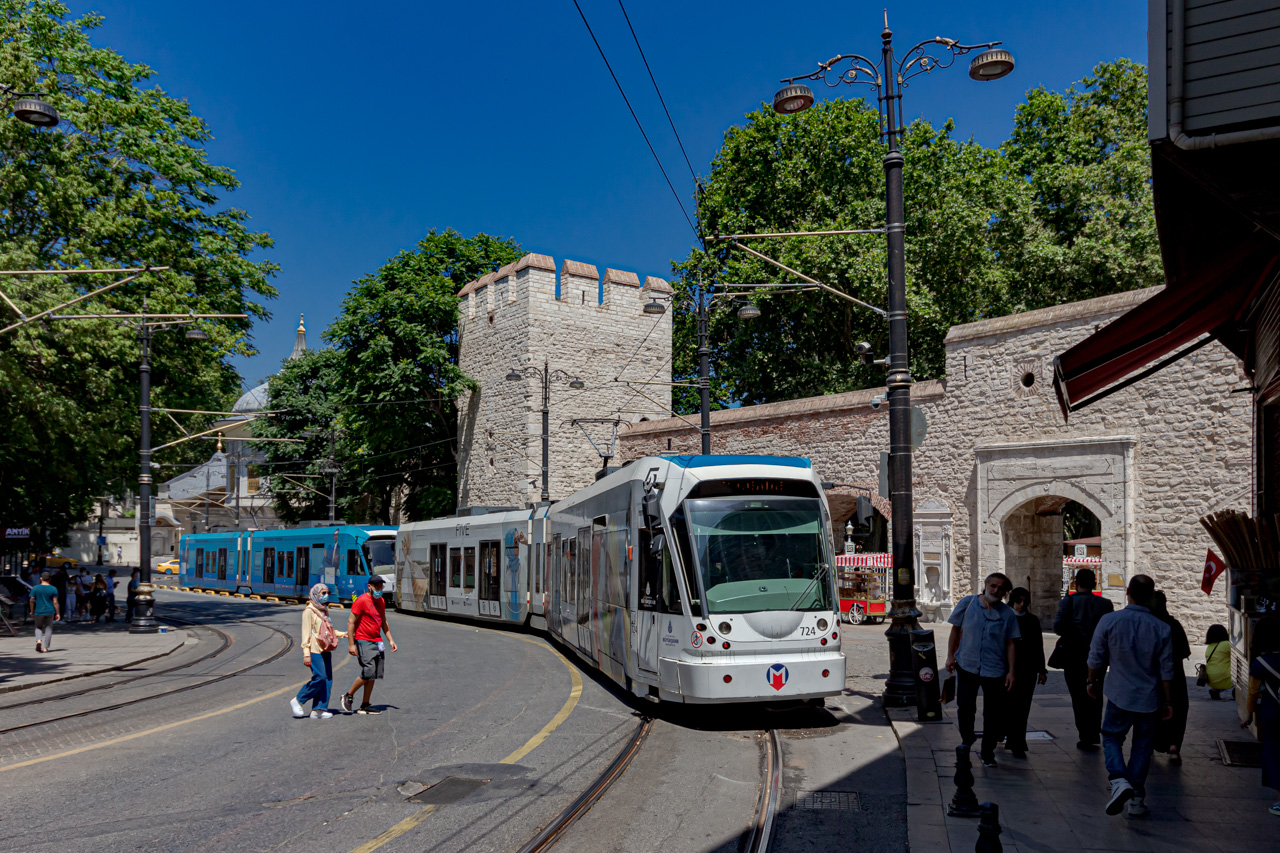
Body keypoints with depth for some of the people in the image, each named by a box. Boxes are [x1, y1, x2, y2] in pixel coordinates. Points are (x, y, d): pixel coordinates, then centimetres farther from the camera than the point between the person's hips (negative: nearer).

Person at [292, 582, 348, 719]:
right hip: (315, 650, -8)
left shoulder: (324, 610, 17)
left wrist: (342, 634, 12)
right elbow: (306, 632, -11)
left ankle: (318, 710, 6)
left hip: (326, 650, 8)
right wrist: (306, 653, -16)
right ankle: (298, 700, 4)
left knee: (328, 680, 2)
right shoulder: (309, 610, -7)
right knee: (320, 678, -14)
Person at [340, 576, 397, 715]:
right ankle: (348, 696, 6)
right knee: (368, 673, -14)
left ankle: (365, 706, 13)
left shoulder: (381, 601, 14)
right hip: (363, 642, -8)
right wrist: (351, 644, -16)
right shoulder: (361, 600, -10)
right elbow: (351, 622, -12)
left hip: (377, 642, 8)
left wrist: (390, 640, 19)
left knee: (373, 675, 6)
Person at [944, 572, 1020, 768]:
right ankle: (967, 740, 30)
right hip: (967, 665, 0)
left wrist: (1011, 671, 1)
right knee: (965, 707, 2)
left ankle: (988, 753, 22)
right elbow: (955, 629, 7)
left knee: (992, 714, 4)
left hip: (994, 670, 0)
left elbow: (1010, 644, 4)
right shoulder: (967, 603, 0)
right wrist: (950, 655, 4)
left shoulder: (1007, 614, 1)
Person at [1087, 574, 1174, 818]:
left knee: (1111, 737, 14)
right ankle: (1136, 799, 16)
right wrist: (1166, 701, 10)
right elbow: (1166, 671, -2)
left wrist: (1093, 682, 14)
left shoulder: (1109, 621, -12)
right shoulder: (1162, 629, -8)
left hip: (1120, 696, -1)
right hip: (1149, 698, 2)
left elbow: (1096, 659, -3)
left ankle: (1119, 780, -12)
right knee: (1142, 746, 14)